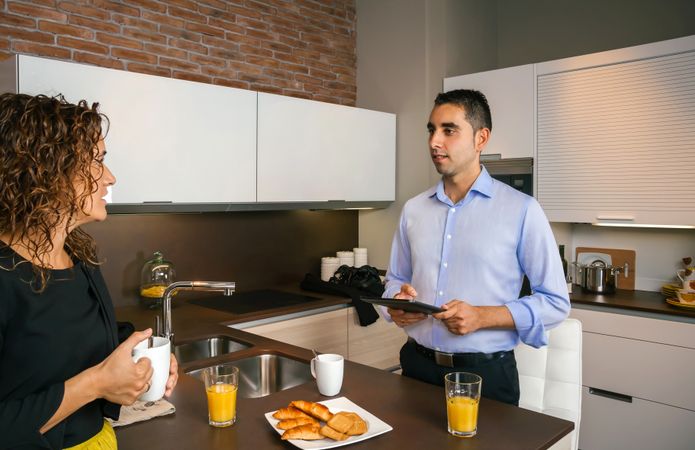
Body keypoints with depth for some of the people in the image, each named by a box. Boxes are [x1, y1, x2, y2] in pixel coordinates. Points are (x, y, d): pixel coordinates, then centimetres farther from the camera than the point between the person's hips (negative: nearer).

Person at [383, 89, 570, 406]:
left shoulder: (521, 210, -9)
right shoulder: (413, 209, 5)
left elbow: (555, 302, -7)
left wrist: (482, 317, -19)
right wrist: (398, 303, -7)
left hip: (486, 373, -3)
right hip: (418, 367, 4)